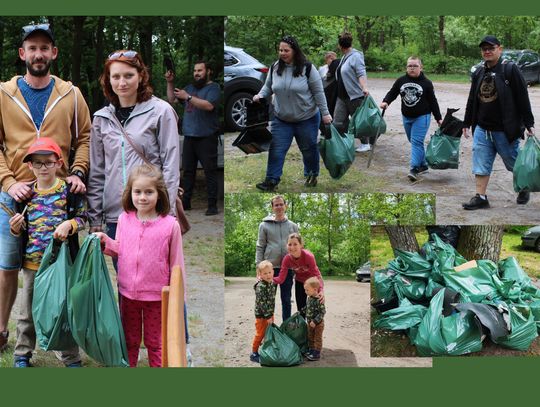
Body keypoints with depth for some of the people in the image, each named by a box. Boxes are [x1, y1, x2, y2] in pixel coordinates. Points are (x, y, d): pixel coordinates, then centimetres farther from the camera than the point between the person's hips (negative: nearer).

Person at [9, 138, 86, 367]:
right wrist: (16, 228, -10)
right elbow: (21, 230, 12)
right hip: (32, 262, 3)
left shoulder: (68, 190, -5)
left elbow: (82, 217, 0)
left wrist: (69, 224, -19)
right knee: (28, 312, 14)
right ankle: (22, 354, 30)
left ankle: (71, 357, 19)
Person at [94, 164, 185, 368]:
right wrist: (106, 241, -9)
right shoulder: (124, 219, -4)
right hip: (127, 293, 3)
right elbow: (120, 249, 10)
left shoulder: (170, 224, -14)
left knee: (154, 342, 14)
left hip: (156, 296, -3)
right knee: (129, 340, 20)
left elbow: (176, 263, -8)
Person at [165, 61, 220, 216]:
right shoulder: (190, 87, 17)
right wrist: (170, 83, 8)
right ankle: (185, 202, 18)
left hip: (206, 137, -7)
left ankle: (212, 205, -3)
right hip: (189, 137, 7)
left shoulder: (213, 88, -4)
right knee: (188, 170, 11)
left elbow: (209, 105, -22)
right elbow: (172, 100, 20)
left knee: (210, 171, -5)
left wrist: (188, 97, -22)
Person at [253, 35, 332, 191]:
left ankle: (312, 175, 33)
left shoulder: (307, 68, -13)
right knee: (276, 149, -2)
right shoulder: (274, 68, -2)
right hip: (281, 119, 3)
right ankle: (271, 180, 5)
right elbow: (268, 87, 11)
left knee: (308, 149, 13)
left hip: (307, 118, -3)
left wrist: (325, 113, -10)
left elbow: (318, 92, -9)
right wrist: (260, 95, -9)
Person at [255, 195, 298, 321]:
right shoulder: (264, 225, 2)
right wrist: (259, 266, -5)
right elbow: (260, 247, 2)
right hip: (270, 267, -2)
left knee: (286, 299, 8)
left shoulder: (293, 226, 9)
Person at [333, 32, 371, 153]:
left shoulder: (356, 56, -12)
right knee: (339, 122, 1)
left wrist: (364, 87, -36)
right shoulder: (345, 57, 14)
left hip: (355, 95, -8)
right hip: (342, 96, 8)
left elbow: (361, 73, -23)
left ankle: (365, 144, 20)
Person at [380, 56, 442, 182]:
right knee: (414, 141, 13)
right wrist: (385, 101, -14)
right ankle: (423, 165, 28)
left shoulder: (426, 83, -5)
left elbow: (433, 101, -1)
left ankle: (414, 169, -17)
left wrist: (439, 118, 1)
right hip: (407, 117, 5)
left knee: (417, 141, -14)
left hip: (422, 116, -5)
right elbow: (392, 93, 8)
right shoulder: (401, 81, 2)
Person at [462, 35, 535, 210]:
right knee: (481, 164, 1)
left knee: (515, 163, 10)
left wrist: (529, 124, -12)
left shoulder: (510, 69, -8)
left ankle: (523, 189, 33)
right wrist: (467, 123, 17)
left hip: (505, 130, -5)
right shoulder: (478, 73, 9)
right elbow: (472, 100, 17)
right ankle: (480, 197, 7)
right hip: (482, 130, 5)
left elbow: (523, 98, -10)